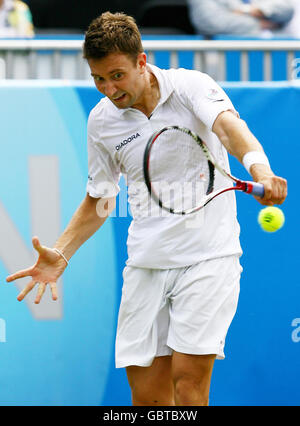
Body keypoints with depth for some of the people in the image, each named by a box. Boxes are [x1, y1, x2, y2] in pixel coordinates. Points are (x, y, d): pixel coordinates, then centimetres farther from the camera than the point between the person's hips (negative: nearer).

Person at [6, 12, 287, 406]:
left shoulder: (190, 86, -7)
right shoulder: (101, 121, 6)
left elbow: (228, 126, -27)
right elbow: (100, 199, 19)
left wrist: (260, 168, -49)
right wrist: (61, 255, 5)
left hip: (207, 255, -4)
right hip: (146, 265, 4)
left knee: (189, 380, -14)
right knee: (146, 394, 0)